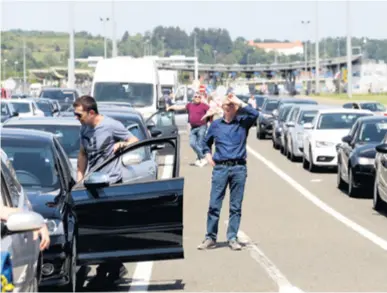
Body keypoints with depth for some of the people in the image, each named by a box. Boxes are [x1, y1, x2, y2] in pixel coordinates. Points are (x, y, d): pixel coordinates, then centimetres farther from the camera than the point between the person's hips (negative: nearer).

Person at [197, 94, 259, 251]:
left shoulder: (243, 122, 4)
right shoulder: (215, 124, 11)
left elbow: (254, 114, -17)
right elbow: (206, 142, 25)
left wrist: (239, 102, -12)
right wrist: (208, 155, 10)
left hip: (239, 168, -1)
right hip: (220, 168, 1)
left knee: (236, 206, 3)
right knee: (214, 205, -1)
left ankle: (232, 238, 10)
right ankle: (210, 238, 6)